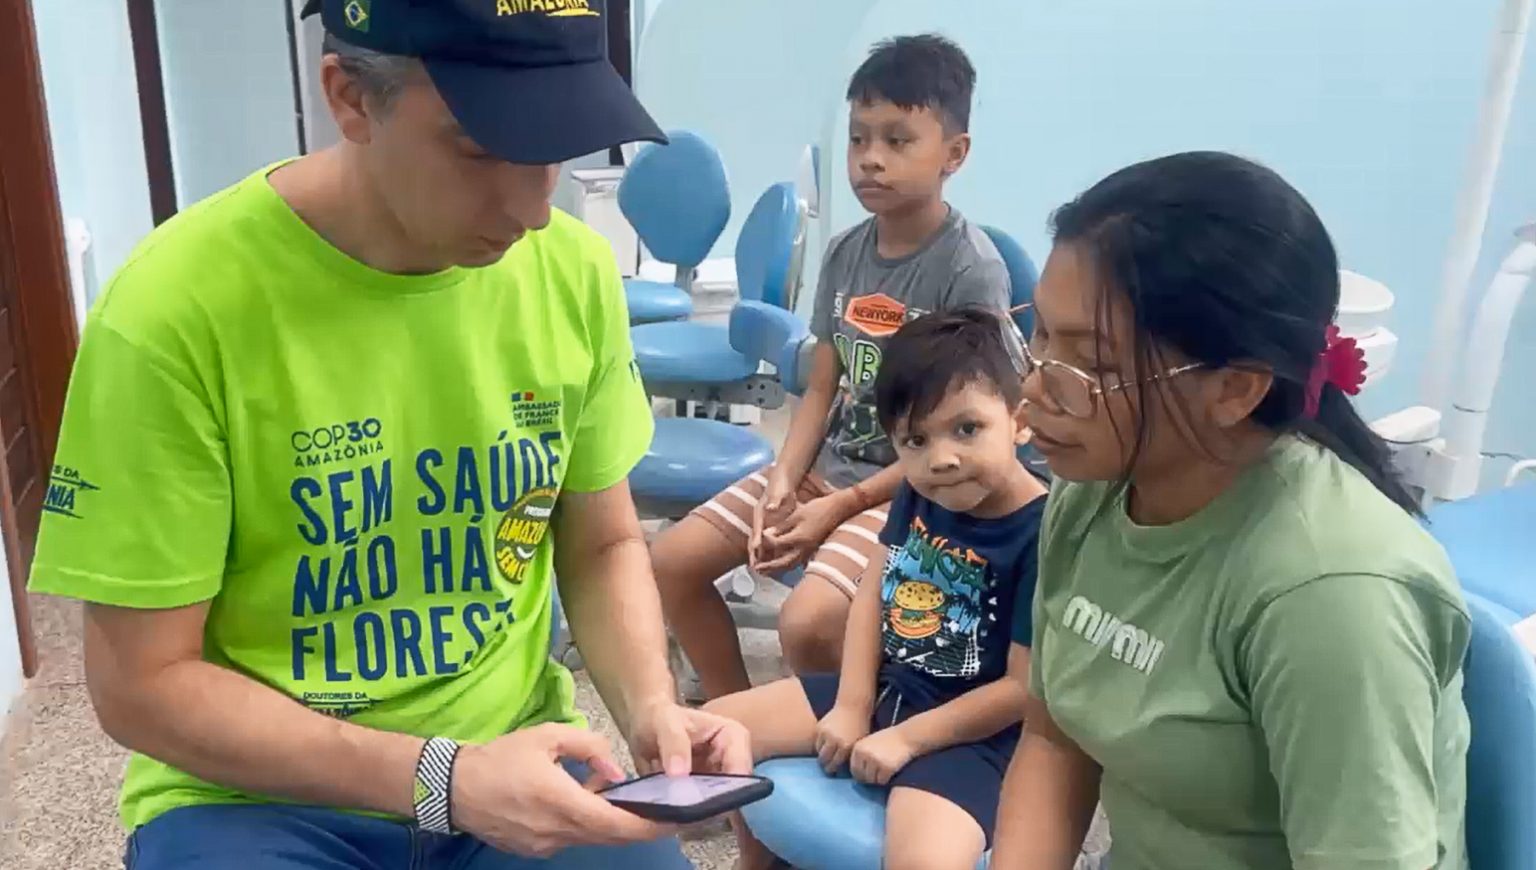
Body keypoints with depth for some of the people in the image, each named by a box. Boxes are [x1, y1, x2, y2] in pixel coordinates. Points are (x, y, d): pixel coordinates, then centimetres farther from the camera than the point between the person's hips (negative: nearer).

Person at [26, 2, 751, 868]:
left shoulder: (574, 268, -7)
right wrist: (442, 777, -21)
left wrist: (651, 705, -12)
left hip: (518, 759, 3)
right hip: (256, 795, -2)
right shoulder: (177, 309, -19)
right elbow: (141, 683, -12)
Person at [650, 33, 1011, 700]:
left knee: (807, 623, -28)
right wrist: (783, 482, -9)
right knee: (670, 563, 1)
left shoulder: (972, 270, -17)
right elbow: (821, 389, 7)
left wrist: (840, 508, -16)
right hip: (826, 465, 7)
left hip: (914, 493, -7)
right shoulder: (845, 252, 2)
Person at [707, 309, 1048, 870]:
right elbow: (875, 589, 7)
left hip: (971, 731, -7)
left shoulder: (1044, 535, -22)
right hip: (885, 686, 7)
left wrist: (905, 739, -16)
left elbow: (1021, 687, -19)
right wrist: (852, 706, -1)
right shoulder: (918, 495, -1)